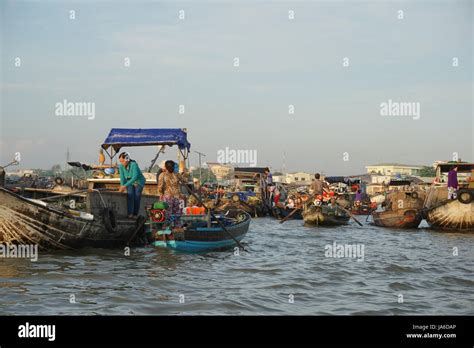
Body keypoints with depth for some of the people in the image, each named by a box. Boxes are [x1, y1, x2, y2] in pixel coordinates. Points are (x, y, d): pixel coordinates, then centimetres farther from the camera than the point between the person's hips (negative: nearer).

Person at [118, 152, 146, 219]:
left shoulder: (133, 164, -32)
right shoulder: (121, 166, -17)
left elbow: (135, 177, -39)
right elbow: (122, 177, -15)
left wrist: (125, 186, -44)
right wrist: (122, 186, -33)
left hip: (138, 182, -3)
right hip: (129, 182, 3)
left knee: (136, 197, -15)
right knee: (130, 195, -16)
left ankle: (135, 214, -8)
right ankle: (130, 214, -21)